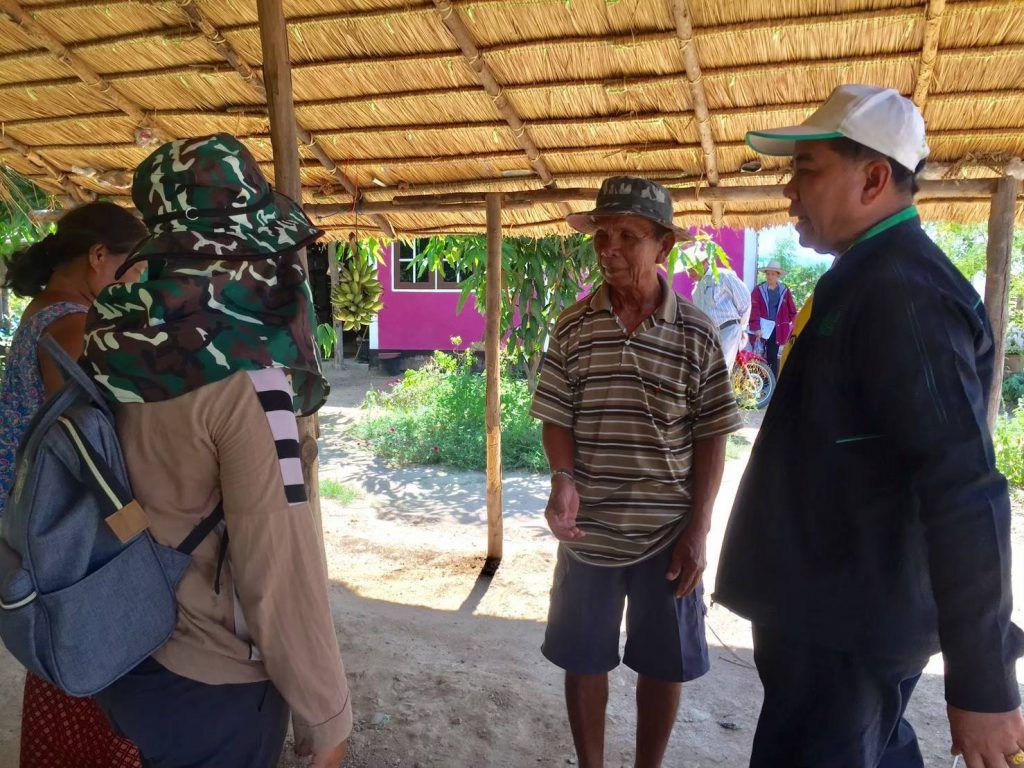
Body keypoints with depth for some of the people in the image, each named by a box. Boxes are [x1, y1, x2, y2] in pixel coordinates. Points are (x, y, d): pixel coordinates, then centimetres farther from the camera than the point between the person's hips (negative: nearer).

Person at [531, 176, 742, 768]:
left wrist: (699, 529, -5)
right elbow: (557, 419, 1)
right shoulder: (574, 326, -3)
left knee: (664, 664, 14)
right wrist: (563, 480, -17)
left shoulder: (697, 332, -5)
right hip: (589, 532, 1)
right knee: (584, 659, 14)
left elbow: (711, 436, -2)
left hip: (669, 534, 0)